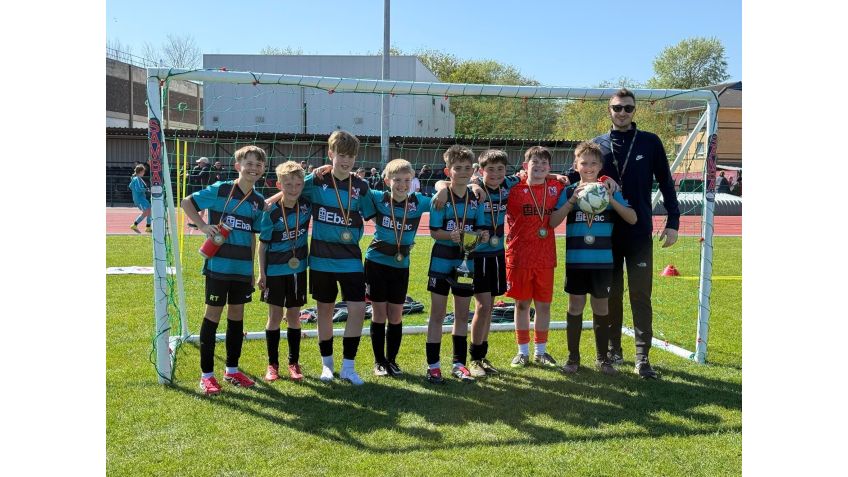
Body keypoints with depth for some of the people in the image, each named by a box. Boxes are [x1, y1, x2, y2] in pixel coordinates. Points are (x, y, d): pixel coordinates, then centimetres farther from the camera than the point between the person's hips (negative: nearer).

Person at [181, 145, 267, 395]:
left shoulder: (259, 201, 7)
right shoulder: (220, 190, -8)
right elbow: (187, 202, -1)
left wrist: (252, 268, 14)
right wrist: (203, 226, -14)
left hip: (243, 267, 5)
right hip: (218, 264, -5)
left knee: (237, 315, 11)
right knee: (213, 313, 1)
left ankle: (232, 370, 24)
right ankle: (207, 374, 11)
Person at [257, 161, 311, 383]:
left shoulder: (307, 206, -5)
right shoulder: (271, 211, -13)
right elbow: (263, 244, -6)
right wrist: (261, 273, -6)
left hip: (298, 269, 3)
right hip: (275, 270, -2)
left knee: (294, 316, 10)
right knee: (275, 316, 5)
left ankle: (294, 363, 20)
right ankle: (272, 364, 16)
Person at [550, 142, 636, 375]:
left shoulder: (610, 190, 3)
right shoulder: (569, 191, 1)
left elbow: (632, 219, -6)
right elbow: (553, 222, -10)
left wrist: (611, 200, -18)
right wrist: (573, 200, -19)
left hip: (603, 260, 1)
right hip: (576, 260, 0)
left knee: (601, 308, 9)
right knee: (575, 307, 6)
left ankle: (602, 358, 23)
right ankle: (573, 357, 18)